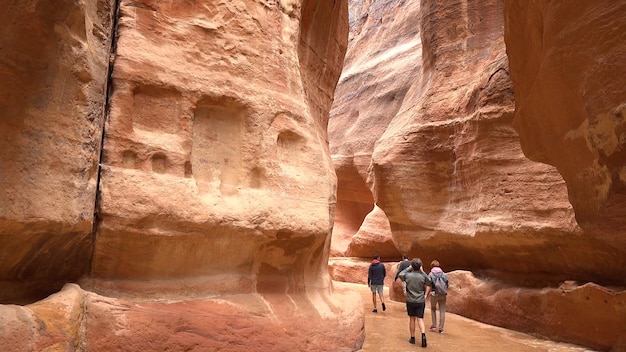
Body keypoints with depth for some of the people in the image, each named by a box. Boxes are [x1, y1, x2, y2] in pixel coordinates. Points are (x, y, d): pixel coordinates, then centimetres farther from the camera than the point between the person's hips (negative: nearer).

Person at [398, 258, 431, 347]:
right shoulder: (423, 276, -9)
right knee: (420, 319, 5)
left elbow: (400, 275, 10)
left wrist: (408, 268, 8)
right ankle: (423, 335, -16)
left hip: (410, 301, 0)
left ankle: (412, 338, 20)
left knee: (412, 319, 12)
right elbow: (428, 287, -3)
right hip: (421, 301, 0)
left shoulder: (407, 275, -9)